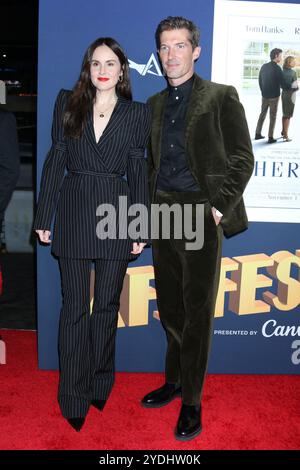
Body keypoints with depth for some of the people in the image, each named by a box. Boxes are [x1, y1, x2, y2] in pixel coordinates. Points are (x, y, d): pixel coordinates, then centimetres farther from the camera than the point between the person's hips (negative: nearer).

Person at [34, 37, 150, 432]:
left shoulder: (137, 113, 5)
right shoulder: (68, 103, 7)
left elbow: (138, 172, 4)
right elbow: (55, 161, 5)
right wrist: (44, 217, 1)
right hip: (74, 214, 0)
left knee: (107, 304, 10)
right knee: (75, 307, 4)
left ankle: (100, 384, 29)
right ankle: (74, 398, 18)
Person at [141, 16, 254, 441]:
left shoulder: (221, 97, 0)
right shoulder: (156, 104, 16)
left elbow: (242, 159, -5)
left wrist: (219, 208, -13)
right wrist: (151, 207, 8)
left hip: (201, 215, -5)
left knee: (197, 311, 1)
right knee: (170, 307, 13)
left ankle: (191, 403, 14)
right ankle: (174, 381, 32)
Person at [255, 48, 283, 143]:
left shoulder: (264, 66, 4)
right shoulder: (277, 68, -16)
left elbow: (260, 80, 11)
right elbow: (282, 83, -14)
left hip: (264, 95, 6)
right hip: (274, 96, -6)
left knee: (262, 114, 16)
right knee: (273, 117, 1)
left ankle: (258, 134, 18)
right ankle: (271, 138, 3)